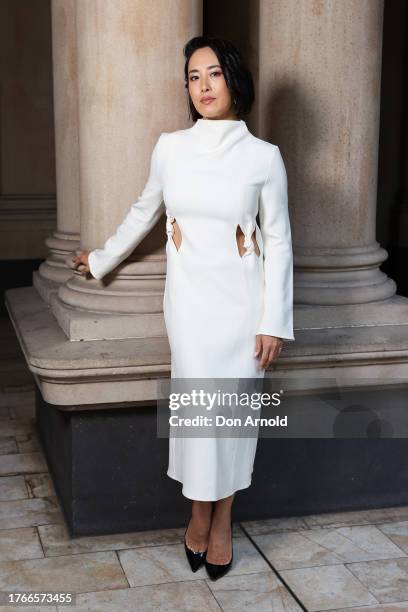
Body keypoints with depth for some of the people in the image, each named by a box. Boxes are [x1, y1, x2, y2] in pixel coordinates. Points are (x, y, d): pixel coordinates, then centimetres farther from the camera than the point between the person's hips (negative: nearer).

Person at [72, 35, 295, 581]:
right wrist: (102, 258, 28)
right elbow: (144, 212, 18)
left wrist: (274, 321, -6)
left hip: (243, 298, -1)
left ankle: (222, 520, 20)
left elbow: (278, 241, -1)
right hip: (189, 296, 1)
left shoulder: (264, 157, -3)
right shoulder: (170, 148, 2)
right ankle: (200, 512, 17)